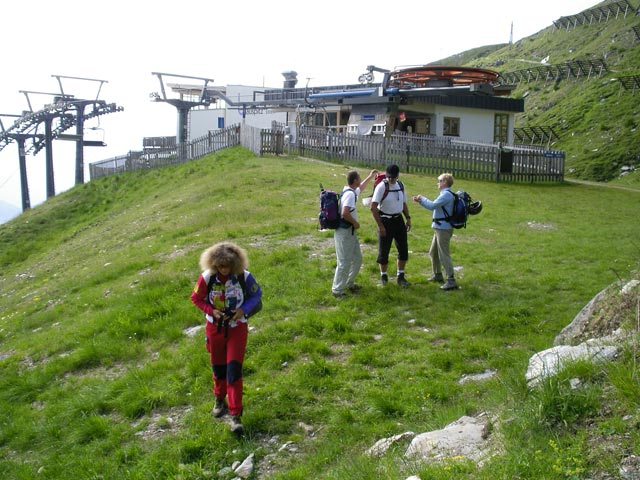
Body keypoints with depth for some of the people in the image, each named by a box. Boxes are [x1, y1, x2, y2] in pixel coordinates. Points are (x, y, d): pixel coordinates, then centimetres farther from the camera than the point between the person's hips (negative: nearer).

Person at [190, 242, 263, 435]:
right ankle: (220, 400, 45)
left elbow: (257, 294, 0)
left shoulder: (244, 276, -17)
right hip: (215, 327, 2)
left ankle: (235, 415, -3)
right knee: (218, 368, 18)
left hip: (237, 328, -2)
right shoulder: (207, 277, -15)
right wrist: (211, 310, -16)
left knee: (234, 370, -9)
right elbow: (196, 298, -1)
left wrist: (243, 309, -17)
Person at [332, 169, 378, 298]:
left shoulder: (351, 191, 11)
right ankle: (337, 290, 5)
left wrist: (370, 176, 38)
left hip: (350, 232, 10)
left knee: (357, 259, 18)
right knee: (344, 262, -4)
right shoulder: (350, 194, -19)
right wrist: (355, 223, -16)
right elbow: (345, 213, -31)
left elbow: (360, 187, 36)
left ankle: (349, 283, 32)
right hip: (344, 232, -10)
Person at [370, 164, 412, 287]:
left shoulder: (400, 185, 5)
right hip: (385, 221, -6)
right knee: (384, 250, 2)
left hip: (398, 220, 6)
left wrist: (408, 218, 7)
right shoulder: (381, 187, -15)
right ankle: (383, 275, 22)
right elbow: (373, 207, -18)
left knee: (403, 249, 6)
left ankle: (400, 276, 19)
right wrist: (380, 226, -19)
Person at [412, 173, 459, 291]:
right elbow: (434, 205, 15)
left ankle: (451, 281, -7)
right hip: (439, 228, 11)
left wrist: (422, 199, -6)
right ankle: (437, 275, 34)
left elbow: (432, 205, -21)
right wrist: (421, 200, 8)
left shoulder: (446, 194, -17)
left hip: (443, 229, -11)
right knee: (433, 252, 21)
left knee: (444, 255, -9)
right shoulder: (445, 194, 15)